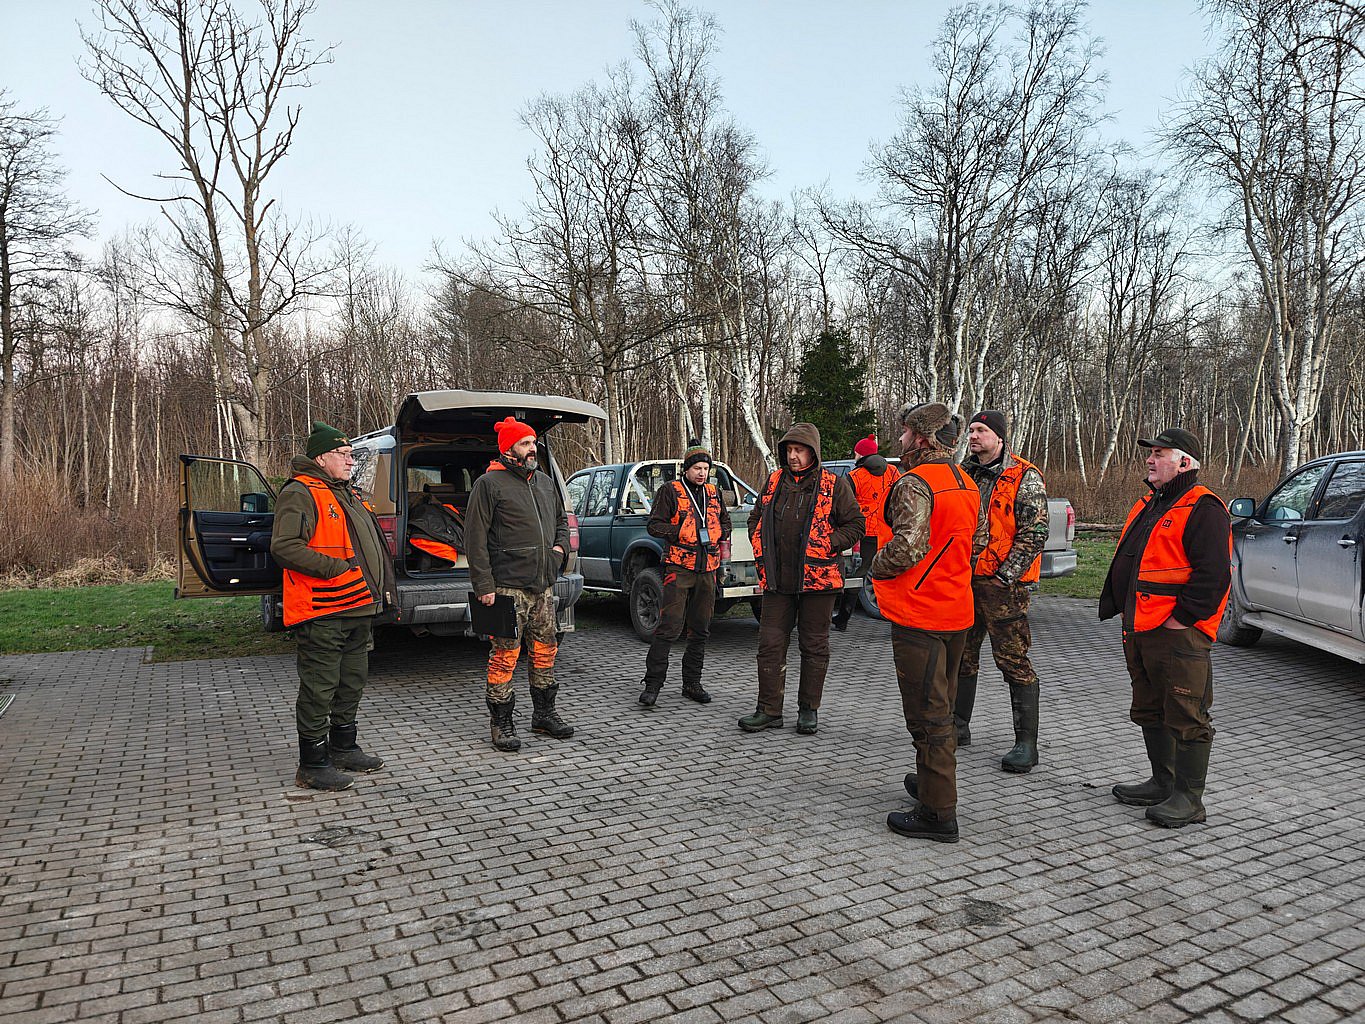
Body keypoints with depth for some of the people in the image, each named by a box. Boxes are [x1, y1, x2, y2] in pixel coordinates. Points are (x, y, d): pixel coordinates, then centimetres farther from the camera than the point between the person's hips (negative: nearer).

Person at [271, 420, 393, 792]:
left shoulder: (346, 494, 20)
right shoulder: (300, 493, -12)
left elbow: (369, 546, 29)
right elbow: (284, 547, -24)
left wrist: (381, 588, 21)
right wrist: (335, 568, -23)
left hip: (357, 610, 10)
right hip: (322, 613, -10)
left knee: (351, 684, 19)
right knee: (319, 689, -2)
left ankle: (343, 748, 34)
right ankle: (312, 766, 9)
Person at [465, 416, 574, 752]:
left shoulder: (545, 483, 15)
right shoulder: (490, 483, -6)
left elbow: (561, 520, 30)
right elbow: (475, 538, -10)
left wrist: (560, 546, 8)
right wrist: (483, 585, -14)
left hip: (543, 585, 7)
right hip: (508, 586, -7)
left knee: (545, 649, 13)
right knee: (505, 655, -3)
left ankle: (544, 712, 27)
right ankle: (501, 723, 9)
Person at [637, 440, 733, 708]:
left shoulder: (714, 493, 15)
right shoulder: (670, 491, -1)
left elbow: (725, 521, 29)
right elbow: (654, 525, -4)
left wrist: (723, 536, 8)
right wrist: (682, 533, -14)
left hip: (707, 570, 6)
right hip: (679, 567, -6)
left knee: (700, 630, 10)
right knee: (670, 627, -11)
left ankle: (692, 683, 21)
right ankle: (652, 684, -4)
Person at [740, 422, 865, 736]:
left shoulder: (834, 486, -1)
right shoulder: (774, 482, 11)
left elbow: (855, 525, 0)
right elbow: (755, 519, 22)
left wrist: (826, 546, -11)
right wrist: (762, 551, 8)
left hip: (817, 579, -3)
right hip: (777, 580, 3)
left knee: (814, 646, 7)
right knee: (770, 644, 2)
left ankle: (808, 709, 20)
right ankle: (769, 710, 11)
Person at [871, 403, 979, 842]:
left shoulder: (915, 484, -17)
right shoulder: (966, 484, 12)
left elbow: (907, 547, -27)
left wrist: (877, 565, -10)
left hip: (919, 615, -9)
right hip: (956, 611, 9)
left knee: (927, 715, -2)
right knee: (939, 707, 22)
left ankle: (938, 813, 5)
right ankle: (933, 781, 37)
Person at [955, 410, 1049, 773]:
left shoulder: (1025, 476, -7)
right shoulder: (963, 474, 12)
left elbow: (1035, 532, -12)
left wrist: (1004, 576, -16)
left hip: (1002, 583, -6)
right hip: (963, 580, 7)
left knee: (1014, 661, -4)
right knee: (961, 656, 14)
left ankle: (1026, 743, 4)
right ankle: (958, 726, 29)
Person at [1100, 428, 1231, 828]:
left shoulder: (1203, 509, -11)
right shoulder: (1146, 506, 18)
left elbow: (1213, 573, -19)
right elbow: (1123, 564, 24)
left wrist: (1182, 618, -18)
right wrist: (1115, 606, 16)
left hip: (1179, 633, -10)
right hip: (1139, 630, 10)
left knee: (1186, 716, -2)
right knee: (1150, 711, 17)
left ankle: (1189, 798, 7)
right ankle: (1162, 783, 29)